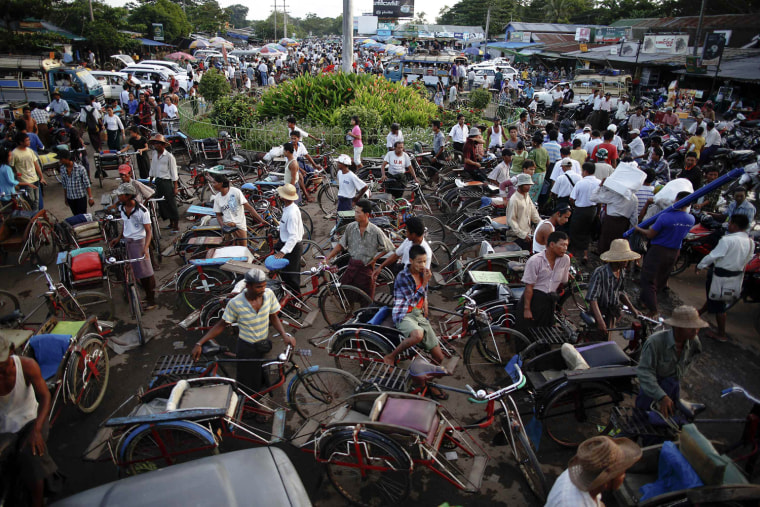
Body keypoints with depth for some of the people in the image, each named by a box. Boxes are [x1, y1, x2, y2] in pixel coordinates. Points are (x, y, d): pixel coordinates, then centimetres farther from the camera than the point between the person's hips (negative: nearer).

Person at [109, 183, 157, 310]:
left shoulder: (142, 211, -20)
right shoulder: (121, 207, 1)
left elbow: (148, 231, -19)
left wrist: (146, 248, -30)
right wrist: (119, 238, 20)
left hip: (139, 242, -7)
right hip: (127, 242, 7)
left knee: (146, 271, -3)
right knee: (137, 271, 14)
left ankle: (151, 300, 4)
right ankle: (147, 294, 28)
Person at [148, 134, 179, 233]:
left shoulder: (169, 156, -11)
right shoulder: (154, 154, 7)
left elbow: (174, 173, -10)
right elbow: (152, 169, 15)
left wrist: (175, 187, -11)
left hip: (167, 182, -7)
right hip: (158, 181, 7)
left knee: (171, 204, -2)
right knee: (161, 203, 12)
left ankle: (176, 226, 6)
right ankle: (171, 223, 25)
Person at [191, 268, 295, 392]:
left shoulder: (268, 294, -12)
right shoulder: (235, 303, -21)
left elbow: (274, 317, 0)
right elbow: (222, 325, -9)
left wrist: (284, 335, -15)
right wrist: (199, 343, -14)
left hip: (264, 344, 3)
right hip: (246, 349, -3)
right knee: (248, 387, 7)